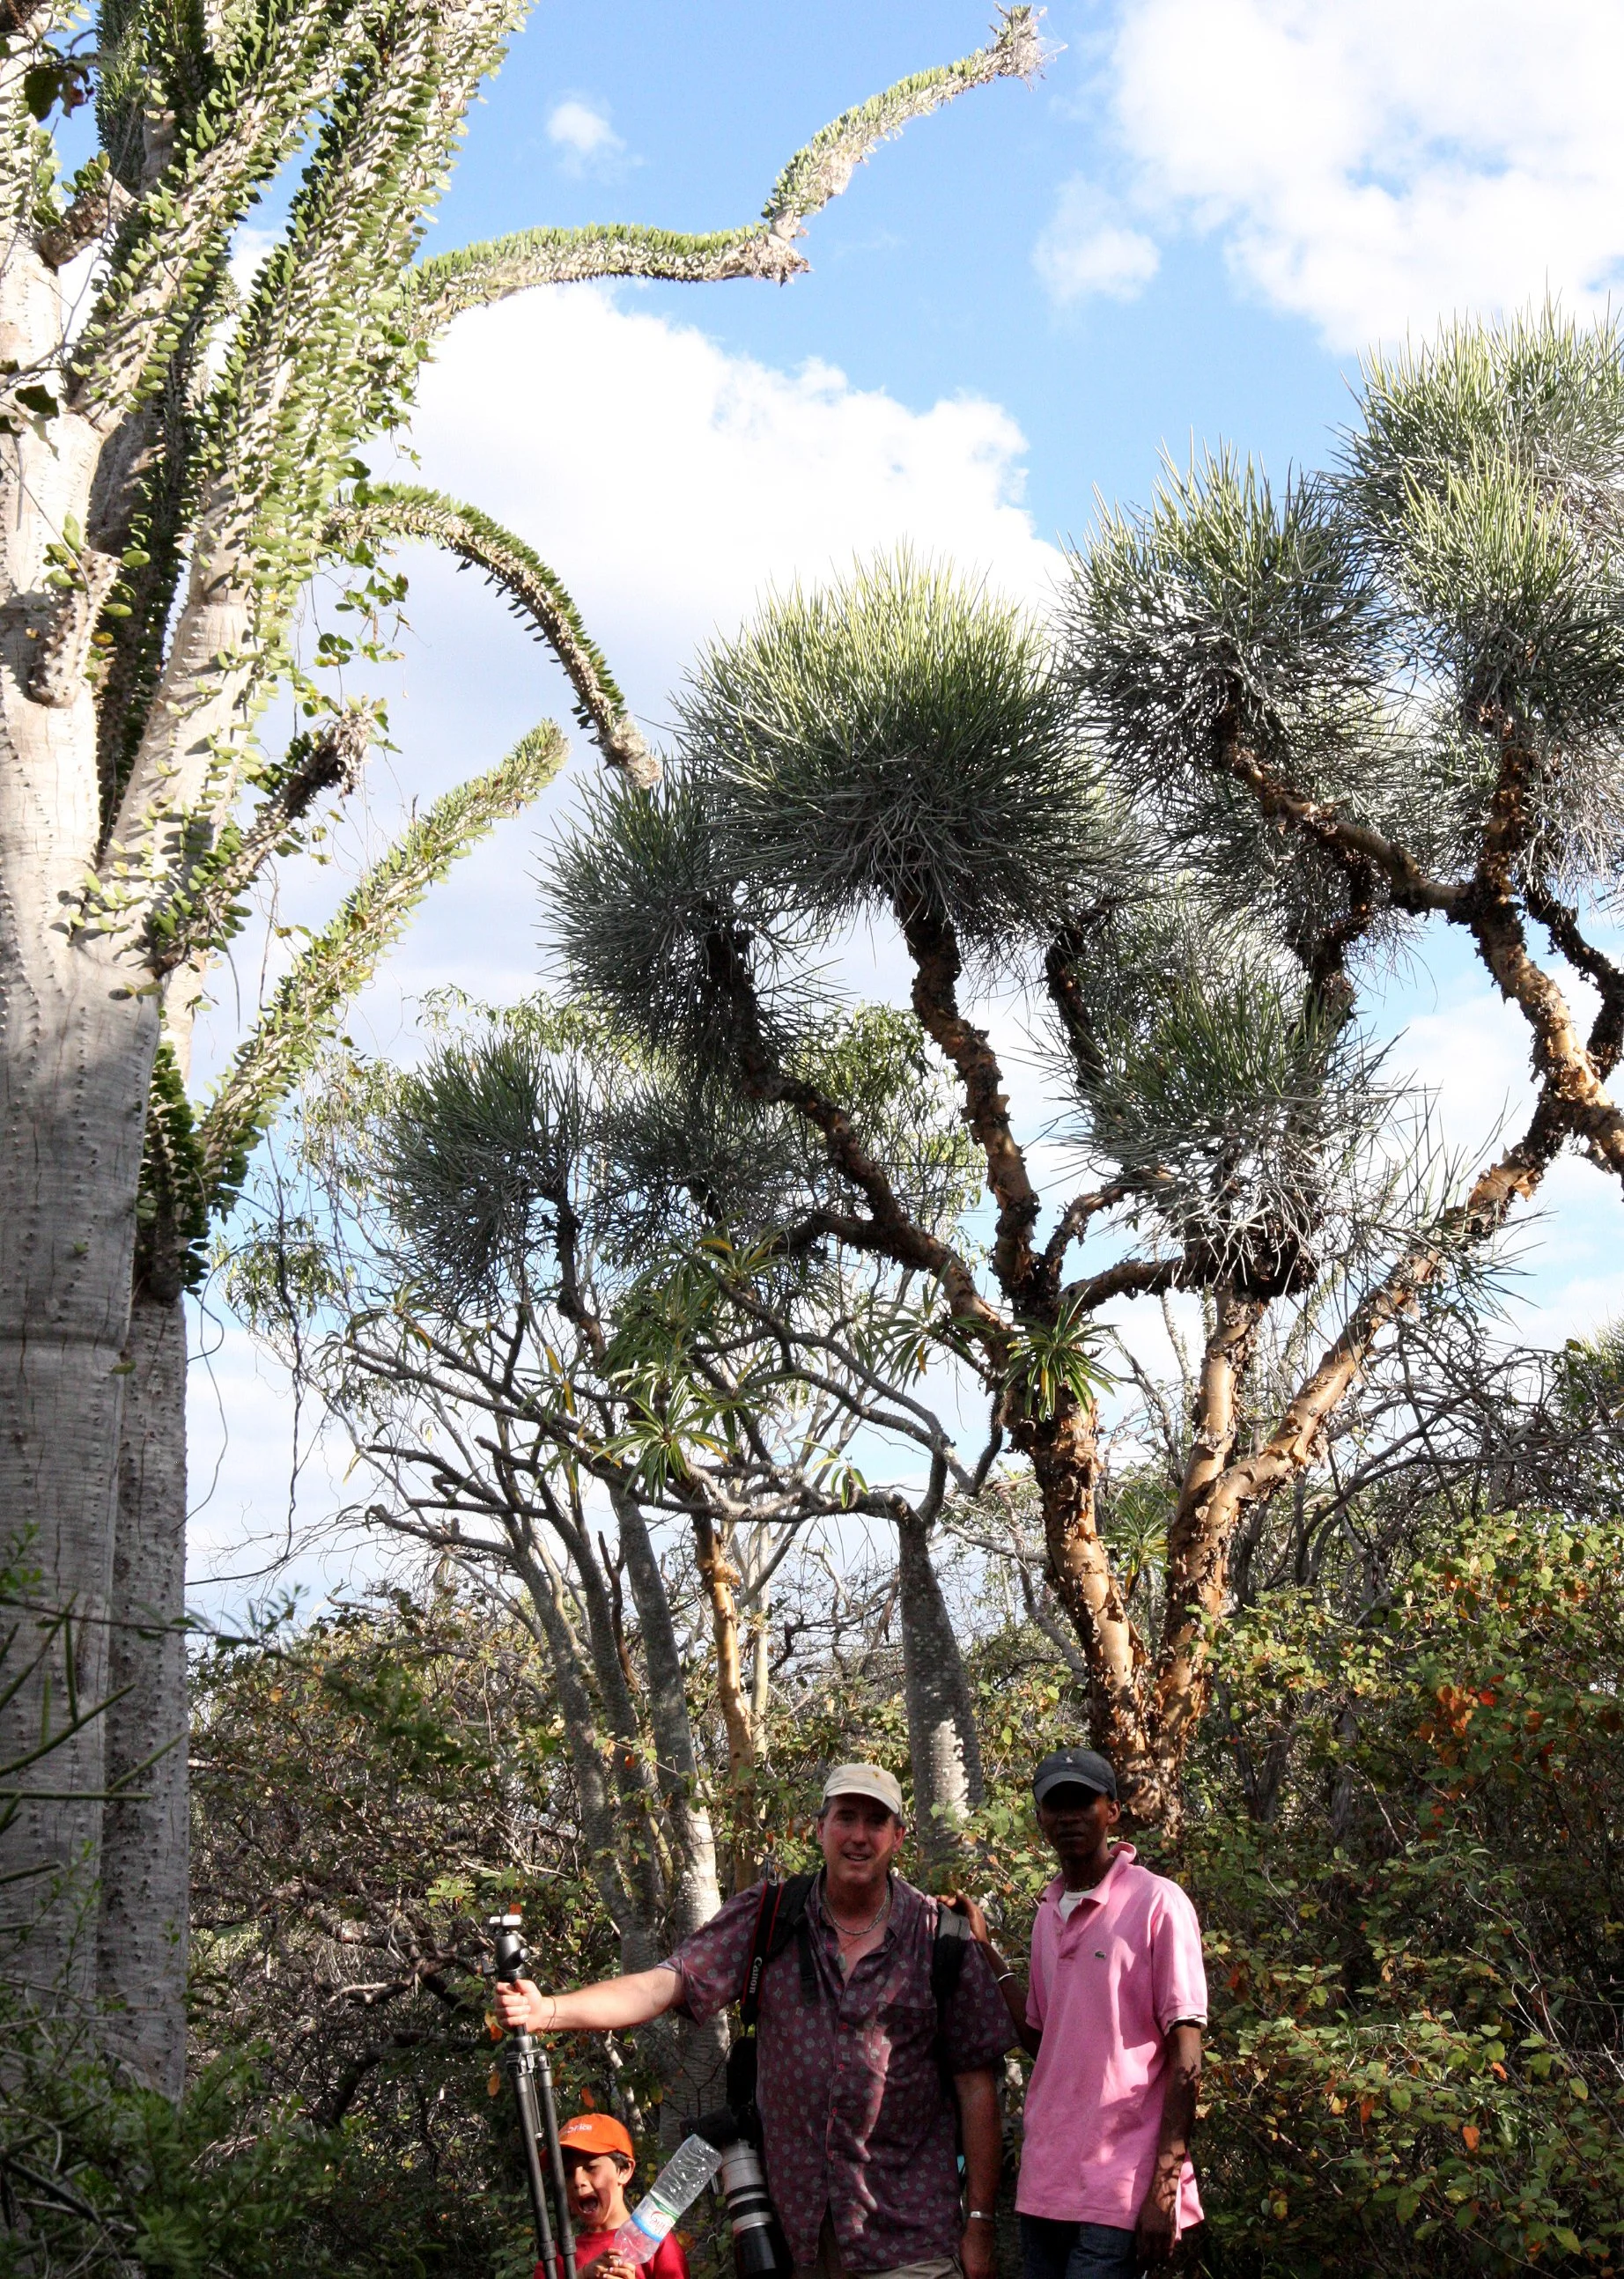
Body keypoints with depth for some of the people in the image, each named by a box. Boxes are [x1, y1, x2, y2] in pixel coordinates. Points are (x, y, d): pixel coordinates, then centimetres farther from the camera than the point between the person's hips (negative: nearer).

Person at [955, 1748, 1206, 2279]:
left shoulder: (1157, 1903, -8)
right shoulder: (1048, 1915, 12)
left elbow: (1185, 2056, -10)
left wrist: (1165, 2191, -14)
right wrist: (986, 1951, 8)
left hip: (1119, 2189, -6)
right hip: (1044, 2181, 6)